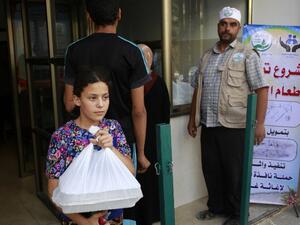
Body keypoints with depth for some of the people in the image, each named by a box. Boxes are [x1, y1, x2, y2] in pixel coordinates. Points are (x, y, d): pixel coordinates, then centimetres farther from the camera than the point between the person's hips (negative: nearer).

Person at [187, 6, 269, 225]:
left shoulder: (247, 55, -2)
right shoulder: (206, 56, 13)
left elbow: (262, 89, -8)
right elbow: (197, 89, 17)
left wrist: (260, 123, -15)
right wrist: (193, 118, 14)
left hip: (234, 126, -5)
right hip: (208, 125, 5)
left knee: (235, 172, 7)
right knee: (211, 169, 14)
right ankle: (216, 206, 34)